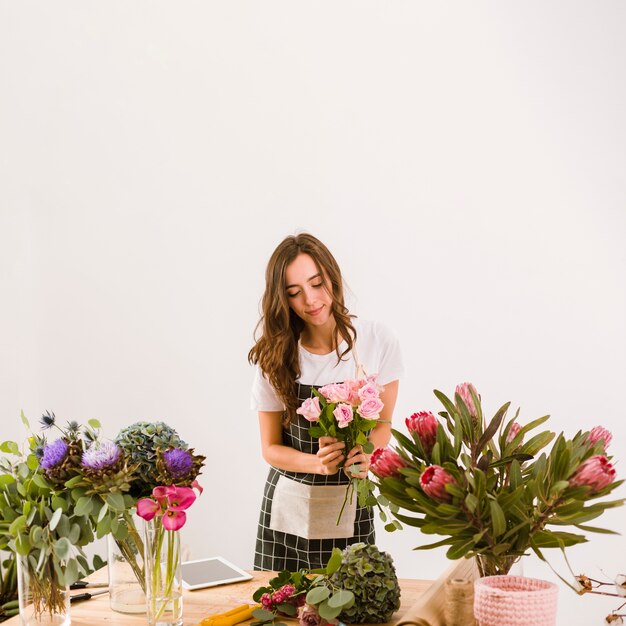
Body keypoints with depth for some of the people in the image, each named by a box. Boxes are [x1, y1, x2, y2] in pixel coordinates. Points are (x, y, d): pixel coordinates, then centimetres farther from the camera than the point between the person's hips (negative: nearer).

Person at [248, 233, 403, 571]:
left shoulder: (376, 340, -9)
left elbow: (383, 420, 3)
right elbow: (271, 447, -2)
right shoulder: (275, 355, -8)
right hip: (289, 506, 0)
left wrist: (368, 455, -19)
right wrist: (318, 464, -21)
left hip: (351, 508, 0)